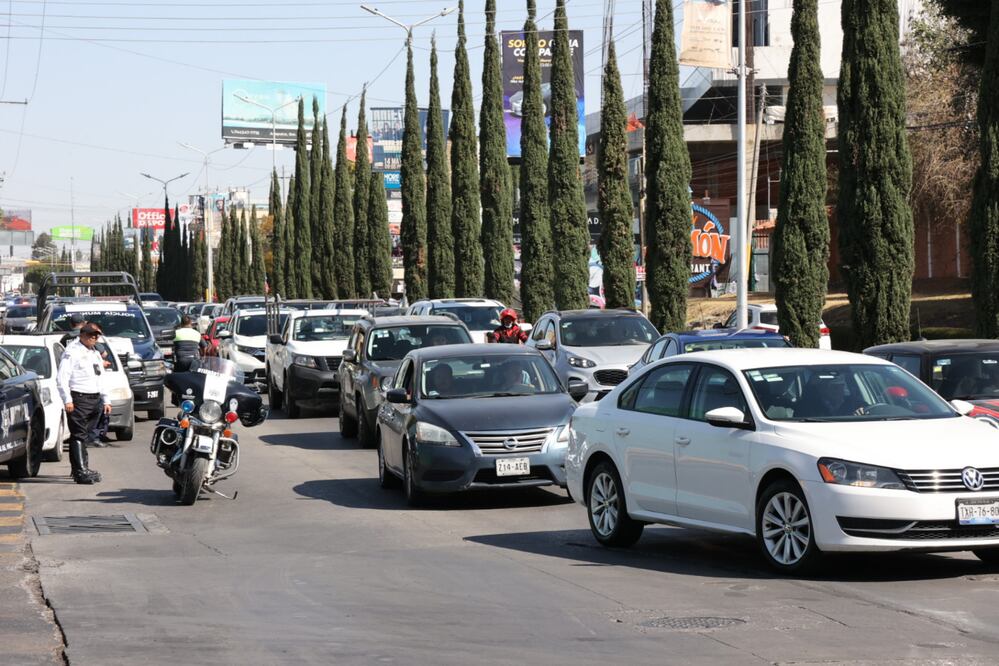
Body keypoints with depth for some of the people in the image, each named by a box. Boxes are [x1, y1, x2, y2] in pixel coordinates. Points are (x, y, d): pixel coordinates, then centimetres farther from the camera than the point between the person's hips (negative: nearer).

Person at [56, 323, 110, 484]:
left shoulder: (96, 354, 22)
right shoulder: (72, 352, -5)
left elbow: (101, 379, 29)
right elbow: (62, 377, -12)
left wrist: (106, 400, 21)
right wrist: (67, 400, -18)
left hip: (95, 399, 8)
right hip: (78, 399, -8)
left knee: (85, 436, 12)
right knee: (78, 436, -11)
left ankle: (83, 467, 17)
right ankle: (80, 471, -16)